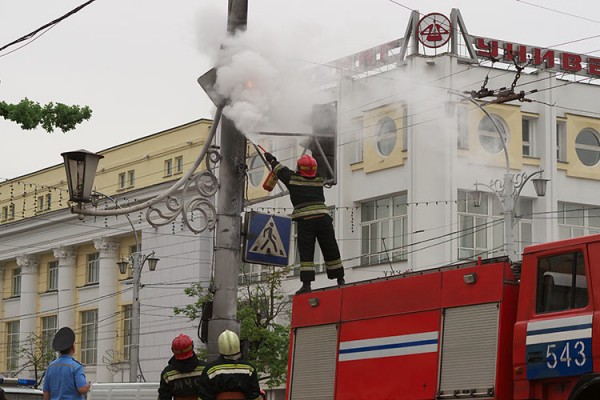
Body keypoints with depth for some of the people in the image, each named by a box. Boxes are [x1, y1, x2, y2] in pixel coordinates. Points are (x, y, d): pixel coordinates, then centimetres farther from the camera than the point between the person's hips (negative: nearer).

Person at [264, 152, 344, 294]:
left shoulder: (293, 179, 4)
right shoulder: (319, 181, 14)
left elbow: (281, 170, 23)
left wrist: (272, 160, 44)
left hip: (305, 221, -3)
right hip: (323, 218, 3)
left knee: (306, 253, -3)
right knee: (331, 251, 10)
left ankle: (306, 283, -12)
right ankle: (340, 280, 15)